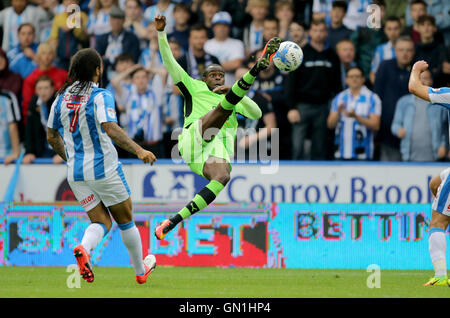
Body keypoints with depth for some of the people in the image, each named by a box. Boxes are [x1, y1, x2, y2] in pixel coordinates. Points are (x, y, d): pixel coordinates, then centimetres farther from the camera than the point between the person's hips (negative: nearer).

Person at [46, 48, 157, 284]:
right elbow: (110, 129, -28)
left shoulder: (61, 98, 6)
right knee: (125, 220, 13)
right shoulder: (100, 96, -13)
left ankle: (84, 248, -23)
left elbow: (52, 137, 14)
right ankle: (141, 271, 24)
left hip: (75, 173, 5)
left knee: (101, 221, 10)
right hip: (104, 168, -5)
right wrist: (138, 150, -29)